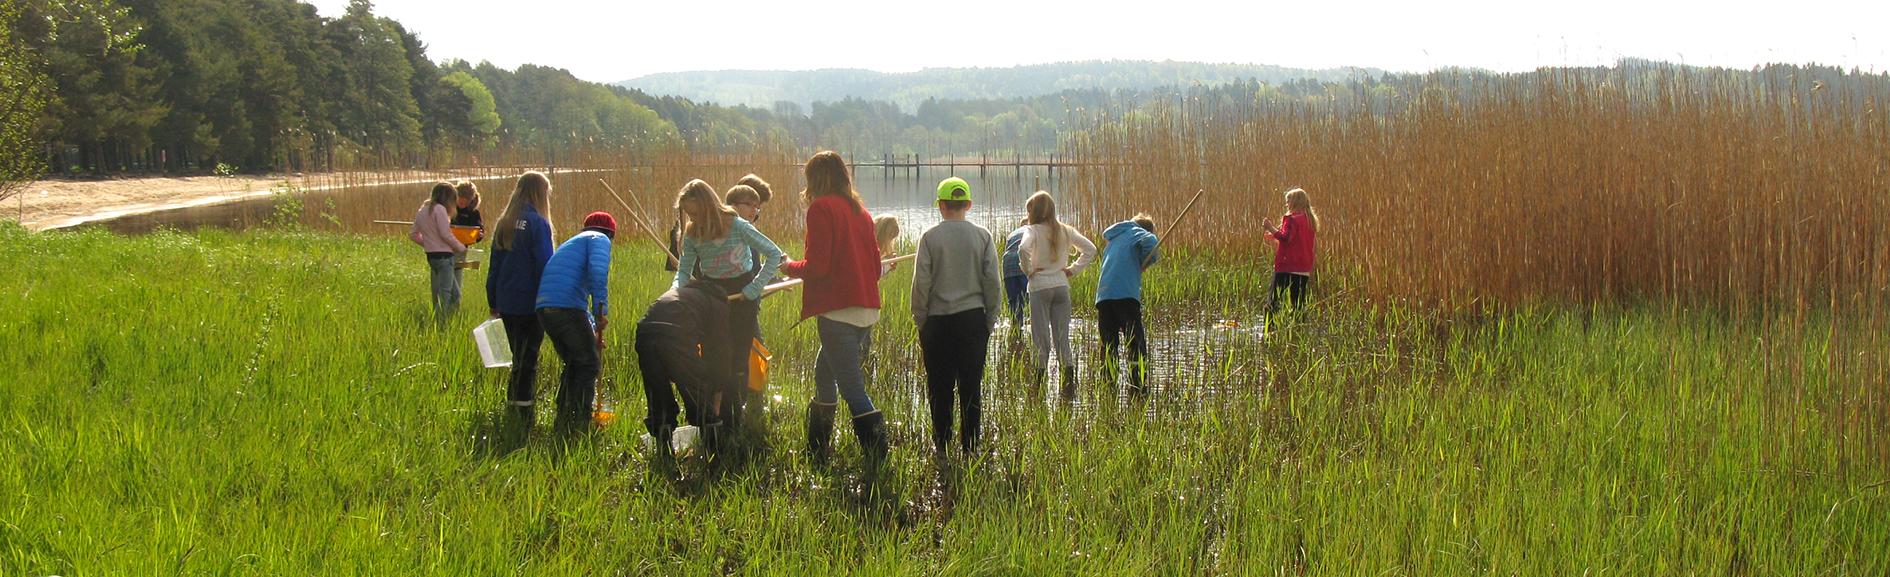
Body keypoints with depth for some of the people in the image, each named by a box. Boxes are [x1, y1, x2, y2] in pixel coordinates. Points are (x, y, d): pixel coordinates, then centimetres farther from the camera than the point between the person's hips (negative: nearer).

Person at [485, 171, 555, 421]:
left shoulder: (505, 222, 9)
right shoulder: (538, 223, -12)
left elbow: (494, 264, 14)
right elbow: (545, 266, -13)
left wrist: (493, 302, 19)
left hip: (505, 303, 6)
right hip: (530, 302, -6)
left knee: (519, 357, 18)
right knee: (528, 358, -1)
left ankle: (512, 404, 21)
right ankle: (523, 411, -1)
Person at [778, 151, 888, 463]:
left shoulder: (821, 207, -7)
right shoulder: (860, 211, 15)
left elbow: (817, 266, -13)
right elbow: (875, 266, 16)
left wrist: (789, 267, 6)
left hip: (838, 309, -9)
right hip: (866, 309, 9)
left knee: (853, 390, -8)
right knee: (823, 375, 23)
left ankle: (879, 459, -13)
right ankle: (816, 452, 33)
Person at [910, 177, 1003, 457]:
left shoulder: (930, 237, -5)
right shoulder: (983, 236, 0)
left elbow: (921, 283, -4)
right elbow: (993, 281, 1)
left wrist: (919, 319, 6)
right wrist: (990, 319, 10)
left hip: (937, 320, -1)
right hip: (973, 316, 1)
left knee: (939, 387, 7)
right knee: (971, 386, 6)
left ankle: (941, 445, 12)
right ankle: (970, 446, 8)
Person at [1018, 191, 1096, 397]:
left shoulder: (1033, 230, -7)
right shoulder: (1066, 231, 7)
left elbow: (1023, 249, -27)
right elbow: (1090, 250, 8)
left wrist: (1029, 270, -11)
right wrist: (1073, 270, 10)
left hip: (1040, 287, -4)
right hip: (1062, 286, 4)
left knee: (1040, 336, -1)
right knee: (1062, 336, 8)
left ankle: (1038, 385, -1)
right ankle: (1069, 384, 5)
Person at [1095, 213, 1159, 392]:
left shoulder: (1113, 237, 29)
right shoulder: (1137, 233, 9)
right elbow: (1151, 242, -13)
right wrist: (1146, 262, 2)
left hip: (1103, 295, 6)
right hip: (1125, 295, -6)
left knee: (1108, 345, 9)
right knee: (1137, 344, -4)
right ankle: (1137, 387, -12)